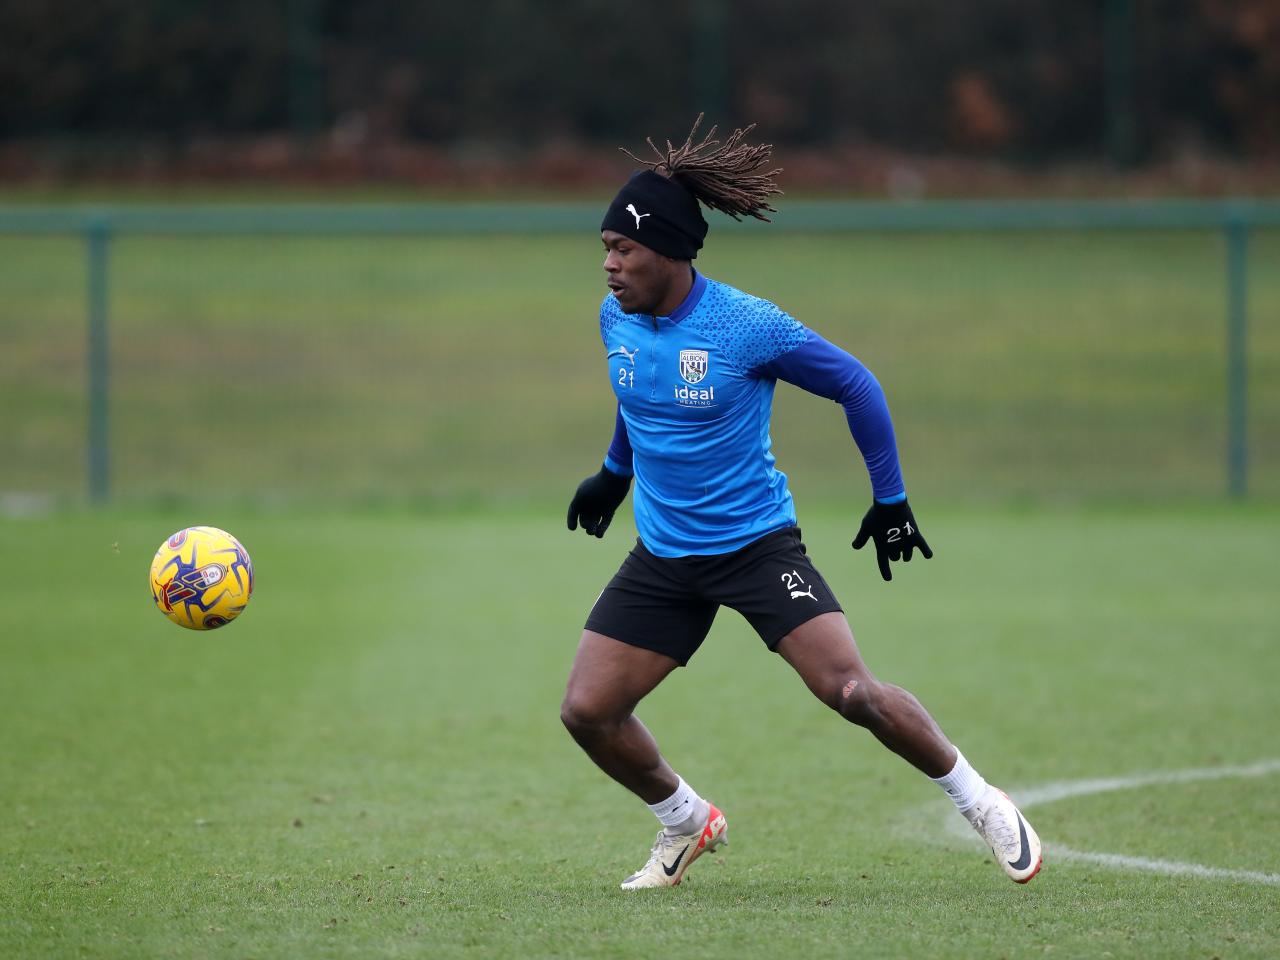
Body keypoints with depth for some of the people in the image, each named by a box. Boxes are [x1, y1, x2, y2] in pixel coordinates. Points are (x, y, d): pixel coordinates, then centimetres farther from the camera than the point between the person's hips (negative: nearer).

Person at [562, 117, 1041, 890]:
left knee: (850, 690, -18)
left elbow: (856, 385, -7)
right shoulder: (617, 319, -2)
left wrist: (891, 499, -4)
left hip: (757, 543, -5)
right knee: (588, 711, -3)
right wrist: (615, 471, 32)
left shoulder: (748, 326, -19)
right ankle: (687, 822, 24)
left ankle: (980, 802, 3)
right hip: (663, 556, 5)